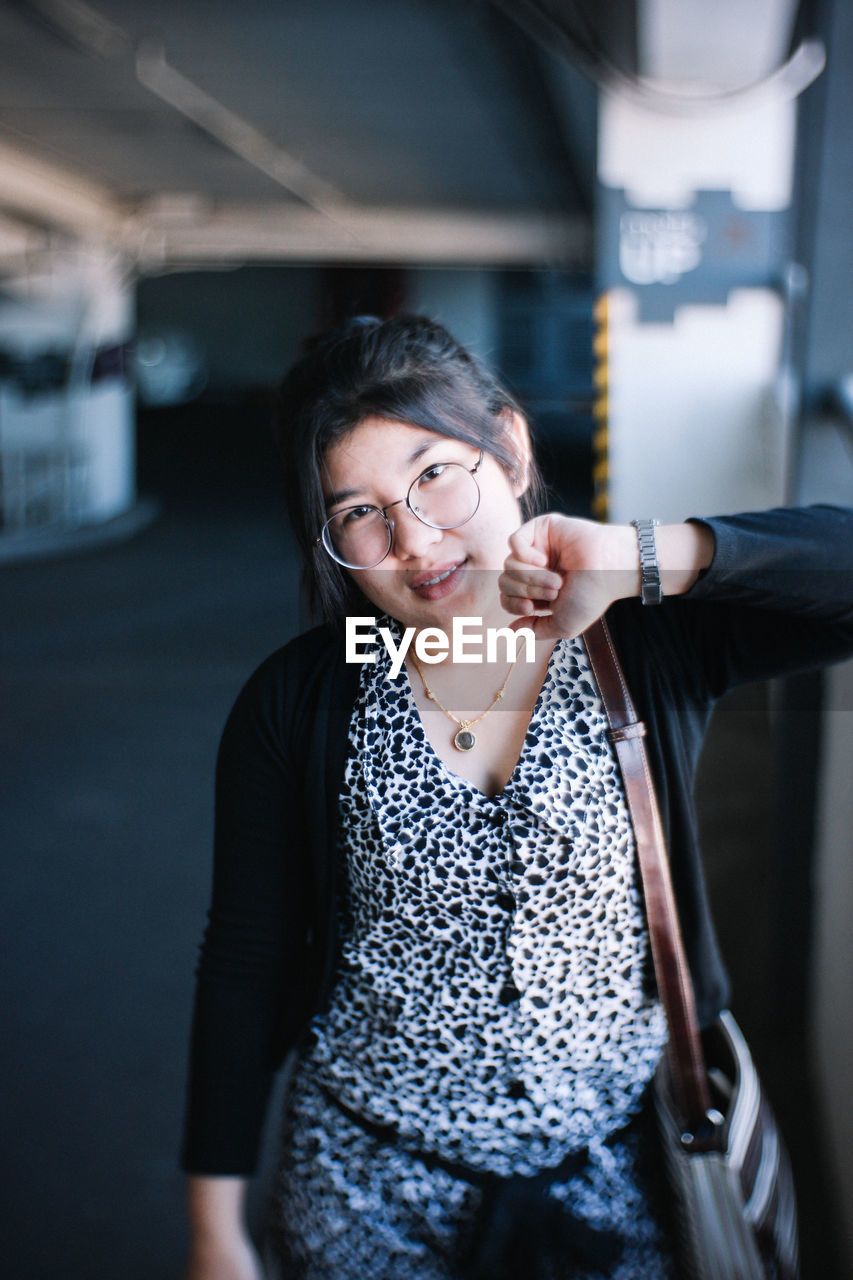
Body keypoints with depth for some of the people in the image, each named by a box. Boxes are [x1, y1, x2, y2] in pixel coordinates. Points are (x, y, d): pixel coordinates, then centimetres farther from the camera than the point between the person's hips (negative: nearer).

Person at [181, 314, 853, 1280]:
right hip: (373, 1193, 0)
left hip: (620, 1183, 1)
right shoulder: (295, 708, -12)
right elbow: (246, 963, -5)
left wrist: (645, 558, -31)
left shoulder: (650, 642, -12)